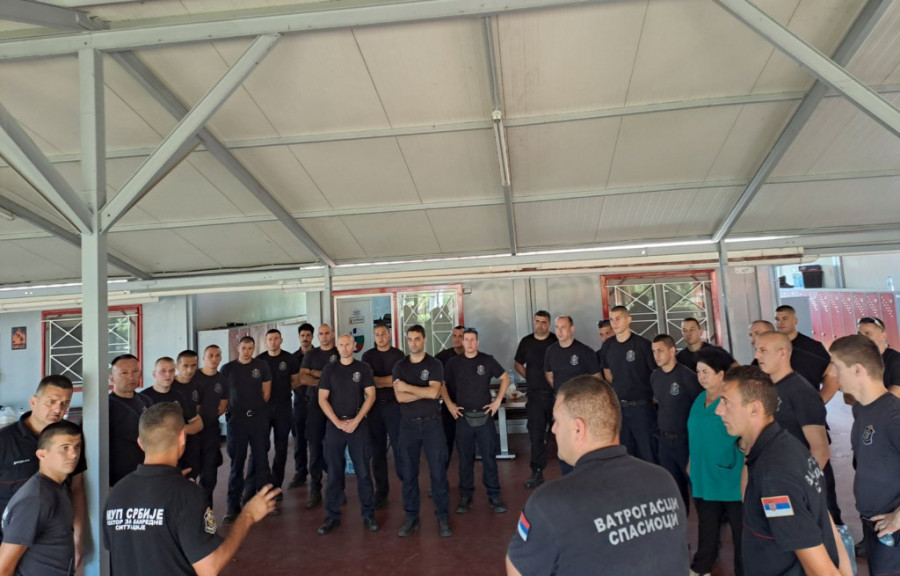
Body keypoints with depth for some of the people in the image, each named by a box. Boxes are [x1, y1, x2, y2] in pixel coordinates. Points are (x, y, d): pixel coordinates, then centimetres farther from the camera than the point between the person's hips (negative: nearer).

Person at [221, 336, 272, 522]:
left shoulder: (262, 366, 4)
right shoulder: (228, 369, 3)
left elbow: (266, 392, 6)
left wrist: (256, 407, 3)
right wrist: (235, 408, 0)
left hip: (259, 419, 0)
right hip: (236, 419, 0)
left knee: (261, 460, 6)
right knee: (236, 463, 4)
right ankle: (233, 506, 10)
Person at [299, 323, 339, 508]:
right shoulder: (310, 355, 10)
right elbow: (302, 379, -2)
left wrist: (316, 374, -6)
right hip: (315, 405, 2)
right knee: (315, 447, 1)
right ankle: (315, 489, 8)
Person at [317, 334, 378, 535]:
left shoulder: (363, 368, 4)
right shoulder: (329, 370, 6)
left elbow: (371, 396, -1)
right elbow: (322, 399, 2)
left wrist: (356, 420, -11)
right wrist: (338, 422, -9)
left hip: (358, 424, -1)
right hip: (334, 425, 1)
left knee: (363, 471, 1)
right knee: (334, 472, 5)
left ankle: (368, 514, 12)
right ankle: (333, 516, 15)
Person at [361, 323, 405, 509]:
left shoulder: (398, 355, 3)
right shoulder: (368, 355, 8)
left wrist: (377, 380, -5)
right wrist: (389, 381, -8)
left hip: (394, 405, -2)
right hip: (374, 405, 2)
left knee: (399, 446, -6)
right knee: (377, 449, 6)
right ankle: (381, 491, 15)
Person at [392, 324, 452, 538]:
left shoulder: (434, 364, -2)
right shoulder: (399, 366, 4)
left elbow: (433, 393, -16)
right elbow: (400, 397, -8)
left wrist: (407, 387, -11)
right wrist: (425, 392, -13)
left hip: (431, 424, -2)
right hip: (408, 425, 3)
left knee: (438, 472, 2)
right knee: (409, 473, 8)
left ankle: (443, 518, 12)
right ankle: (411, 518, 19)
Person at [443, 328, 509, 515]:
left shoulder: (487, 360, 0)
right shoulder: (454, 362, 2)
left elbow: (505, 378, 8)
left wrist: (498, 400, 1)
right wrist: (449, 404, 1)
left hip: (484, 416, 0)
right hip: (463, 417, 1)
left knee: (489, 457, 4)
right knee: (465, 459, 8)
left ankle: (494, 496, 14)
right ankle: (465, 496, 19)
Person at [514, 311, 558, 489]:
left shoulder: (556, 341, -4)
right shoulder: (526, 342, 7)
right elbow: (518, 364, 18)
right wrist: (530, 378, 7)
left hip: (556, 394, -3)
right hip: (535, 395, 3)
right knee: (536, 435, 6)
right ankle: (537, 473, 13)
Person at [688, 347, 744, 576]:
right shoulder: (699, 399, 8)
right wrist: (691, 463, 18)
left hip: (731, 479, -7)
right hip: (703, 477, 7)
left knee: (740, 530, 8)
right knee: (707, 528, 20)